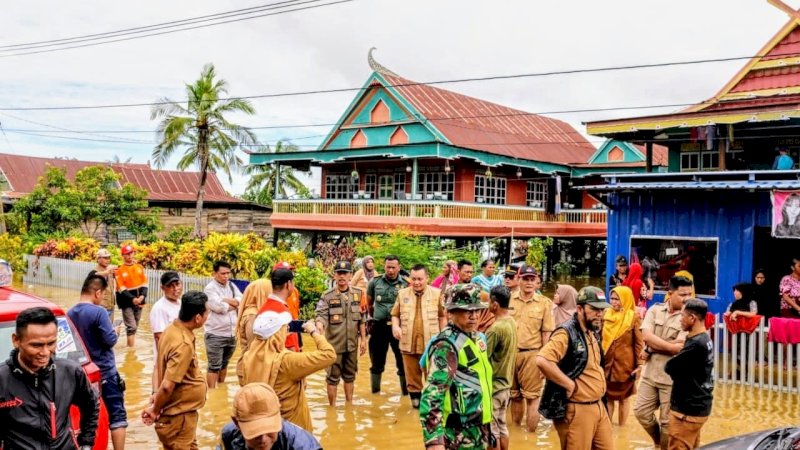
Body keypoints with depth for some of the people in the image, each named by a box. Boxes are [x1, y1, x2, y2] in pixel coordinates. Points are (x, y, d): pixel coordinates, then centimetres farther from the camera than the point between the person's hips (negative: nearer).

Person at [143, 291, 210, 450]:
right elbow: (167, 386, -27)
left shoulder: (172, 330, 1)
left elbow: (161, 366, 11)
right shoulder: (184, 344, -28)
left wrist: (158, 396, 14)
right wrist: (155, 411, -13)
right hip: (178, 416, -9)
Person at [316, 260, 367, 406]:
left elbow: (361, 319, 7)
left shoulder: (358, 294, 2)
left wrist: (363, 339, 7)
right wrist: (319, 325, -41)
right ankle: (332, 406, 20)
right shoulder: (327, 296, -9)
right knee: (333, 377, 6)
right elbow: (321, 314, -19)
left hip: (352, 343, 3)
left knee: (350, 375, 17)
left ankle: (349, 404, 32)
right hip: (334, 343, -3)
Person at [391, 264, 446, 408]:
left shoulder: (437, 293, 0)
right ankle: (415, 400, 26)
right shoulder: (402, 293, 6)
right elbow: (395, 314, 13)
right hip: (408, 343, 2)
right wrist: (395, 326, -7)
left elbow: (443, 316, 5)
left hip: (431, 344, -2)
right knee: (412, 377, 13)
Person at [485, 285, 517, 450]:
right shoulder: (512, 322, 3)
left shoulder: (495, 329, -24)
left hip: (492, 386, -8)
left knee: (491, 430, 4)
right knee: (502, 427, 18)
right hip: (505, 384, 8)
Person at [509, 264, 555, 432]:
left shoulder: (544, 303, -3)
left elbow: (547, 333, -3)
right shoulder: (509, 300, 2)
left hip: (532, 354, -3)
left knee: (532, 396, 4)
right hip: (510, 353, 3)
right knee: (515, 395, 17)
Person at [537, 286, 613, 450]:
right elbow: (542, 361, -32)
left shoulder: (593, 333, 12)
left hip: (598, 406, 9)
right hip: (576, 410, -9)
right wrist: (570, 384, -24)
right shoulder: (567, 333, -17)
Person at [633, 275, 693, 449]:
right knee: (641, 412, 11)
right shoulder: (655, 309, 0)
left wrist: (651, 350, -13)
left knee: (667, 421, 7)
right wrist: (670, 346, -17)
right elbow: (646, 336, -13)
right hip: (650, 373, 4)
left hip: (672, 377, -4)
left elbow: (680, 348, -21)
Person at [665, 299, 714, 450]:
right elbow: (686, 367, 9)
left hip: (688, 409, -10)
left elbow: (669, 367, -17)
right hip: (697, 406, 10)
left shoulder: (695, 344, -24)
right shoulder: (704, 339, 7)